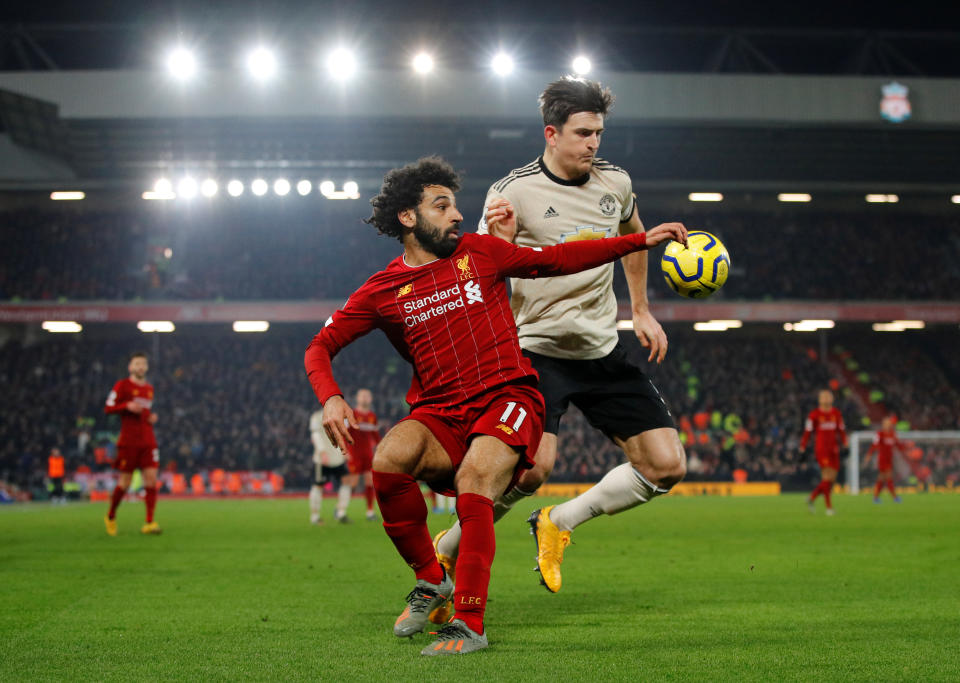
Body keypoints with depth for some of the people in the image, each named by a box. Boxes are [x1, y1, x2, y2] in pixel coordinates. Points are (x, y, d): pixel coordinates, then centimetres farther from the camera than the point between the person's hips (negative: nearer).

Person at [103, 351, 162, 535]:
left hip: (148, 442, 5)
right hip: (128, 442, -5)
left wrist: (151, 418, 10)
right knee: (124, 483, 0)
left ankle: (149, 523, -9)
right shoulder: (123, 385, -1)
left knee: (151, 479, -8)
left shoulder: (149, 389, 17)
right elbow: (108, 408, -5)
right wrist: (127, 406, -20)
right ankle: (111, 516, 23)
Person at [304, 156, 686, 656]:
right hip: (439, 415, 1)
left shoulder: (480, 253, 9)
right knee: (389, 460, -29)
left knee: (474, 482, -30)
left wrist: (643, 240, 12)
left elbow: (558, 259, 15)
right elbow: (320, 347, 10)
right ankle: (430, 581, -6)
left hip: (506, 399, -1)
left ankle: (469, 623, -24)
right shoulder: (382, 291, 7)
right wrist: (330, 398, -12)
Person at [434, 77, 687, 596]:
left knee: (666, 466, -3)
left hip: (603, 352, 6)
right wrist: (497, 243, -31)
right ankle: (446, 554, -3)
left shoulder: (615, 182, 4)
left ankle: (558, 524, 12)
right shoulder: (513, 192, -11)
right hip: (538, 351, -6)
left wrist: (641, 310, 25)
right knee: (532, 467, -26)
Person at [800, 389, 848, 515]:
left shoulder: (836, 413, 10)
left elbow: (841, 430, 16)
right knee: (827, 477, -13)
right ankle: (829, 507, -7)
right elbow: (807, 432, -1)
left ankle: (811, 498, 24)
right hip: (821, 449, -5)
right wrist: (802, 449, -2)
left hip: (834, 450, 5)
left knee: (831, 480, 4)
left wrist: (845, 446, 8)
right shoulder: (814, 414, -4)